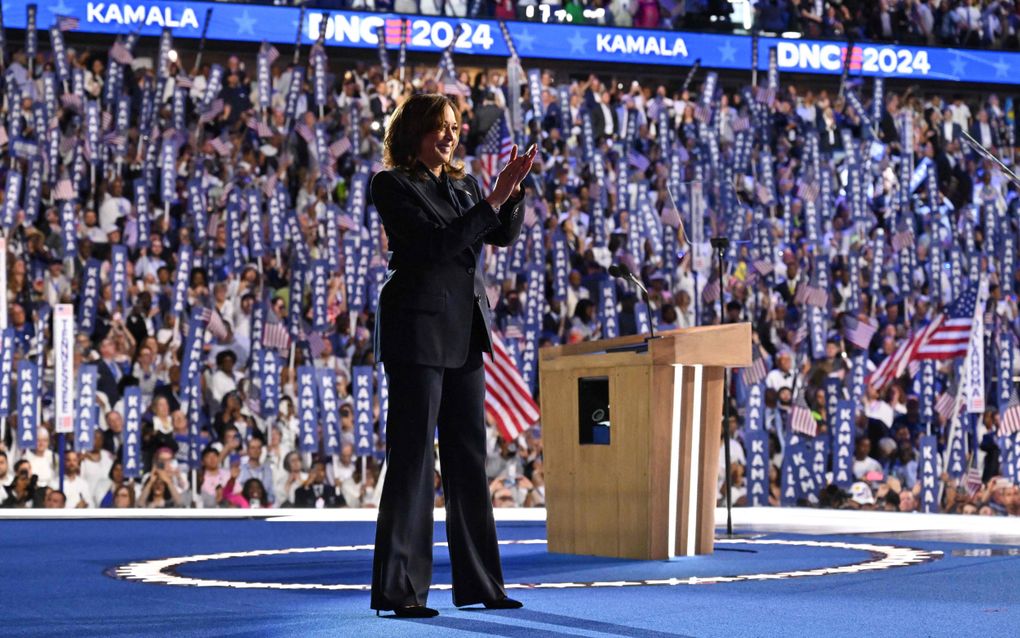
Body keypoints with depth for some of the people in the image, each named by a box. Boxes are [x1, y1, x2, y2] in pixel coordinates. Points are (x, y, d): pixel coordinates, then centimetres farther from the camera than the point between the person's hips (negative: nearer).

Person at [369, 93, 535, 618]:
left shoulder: (462, 186, 16)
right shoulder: (392, 185, -5)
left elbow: (504, 235, 6)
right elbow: (438, 242, -15)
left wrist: (512, 189, -10)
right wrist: (492, 200, -17)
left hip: (465, 332, 7)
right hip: (418, 327, -7)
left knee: (468, 457, 9)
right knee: (412, 457, -7)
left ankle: (478, 583, 15)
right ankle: (397, 588, -4)